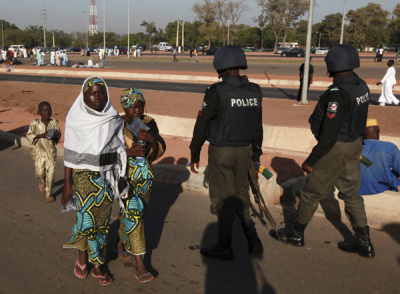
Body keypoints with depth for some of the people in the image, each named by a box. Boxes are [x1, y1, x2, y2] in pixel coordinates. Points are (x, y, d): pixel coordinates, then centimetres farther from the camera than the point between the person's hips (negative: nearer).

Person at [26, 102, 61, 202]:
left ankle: (49, 194, 12)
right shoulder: (35, 123, -6)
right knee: (39, 171, -5)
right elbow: (29, 135, -3)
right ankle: (41, 182, 34)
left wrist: (54, 137, -14)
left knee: (51, 171, -2)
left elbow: (58, 134, 9)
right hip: (39, 150, -1)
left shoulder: (54, 122, -2)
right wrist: (41, 135, -17)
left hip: (51, 150, 1)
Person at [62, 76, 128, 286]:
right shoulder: (75, 119, -7)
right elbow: (70, 154, -5)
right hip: (83, 176, -2)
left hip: (106, 177, 3)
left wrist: (119, 179, 7)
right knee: (86, 220, -4)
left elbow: (118, 151, 6)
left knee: (102, 220, 8)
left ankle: (97, 264, 24)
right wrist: (67, 185, -6)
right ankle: (82, 253, 25)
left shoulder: (113, 119, 0)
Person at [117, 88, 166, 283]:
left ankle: (121, 243, 45)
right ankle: (139, 265, -8)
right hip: (125, 174, -5)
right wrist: (130, 152, -29)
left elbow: (160, 150, -2)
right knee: (133, 213, -13)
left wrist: (152, 139, -22)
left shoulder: (149, 123, 2)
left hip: (145, 174, 5)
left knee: (133, 213, 17)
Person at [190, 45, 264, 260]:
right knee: (239, 195, 19)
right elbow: (258, 125, 8)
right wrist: (256, 154, 17)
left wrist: (194, 154, -2)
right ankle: (252, 238, 12)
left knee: (222, 198, 6)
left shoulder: (216, 92, -17)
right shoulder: (255, 91, 1)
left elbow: (202, 124, -13)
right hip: (243, 151, 5)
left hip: (221, 152, -5)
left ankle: (224, 247, 17)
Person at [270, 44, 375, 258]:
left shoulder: (338, 94, -26)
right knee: (351, 193, 17)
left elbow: (328, 135, -26)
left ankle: (296, 234, 25)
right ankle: (364, 243, 25)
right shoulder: (361, 86, 1)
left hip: (336, 149, -9)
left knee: (312, 192, 8)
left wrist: (311, 161, -18)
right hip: (355, 145, 9)